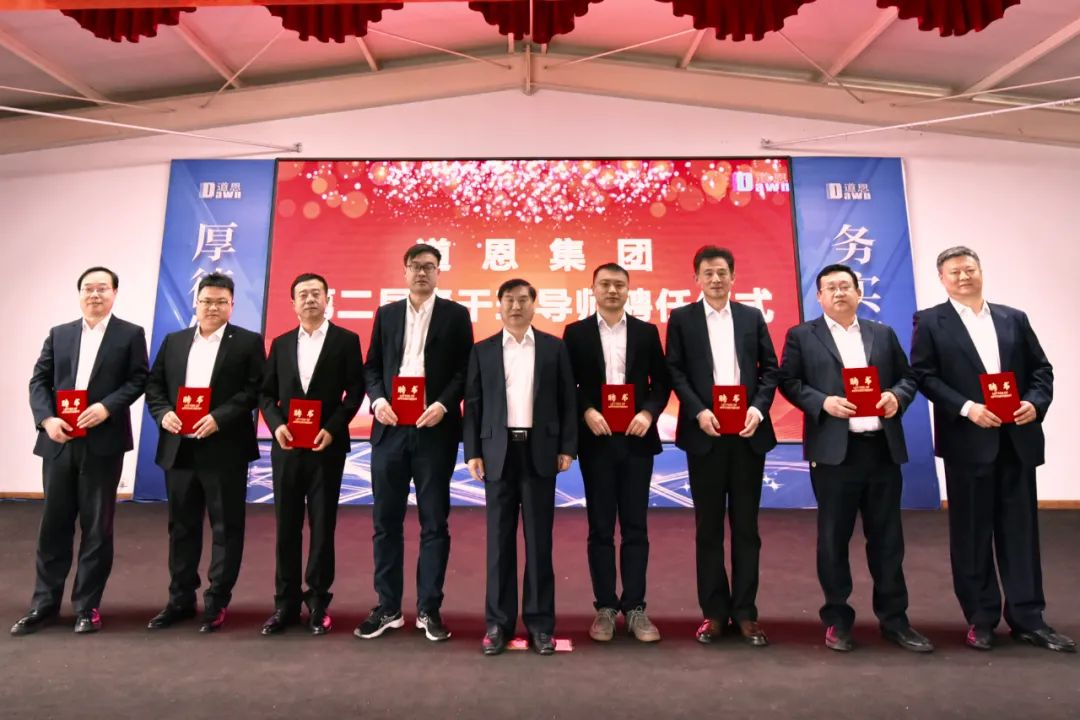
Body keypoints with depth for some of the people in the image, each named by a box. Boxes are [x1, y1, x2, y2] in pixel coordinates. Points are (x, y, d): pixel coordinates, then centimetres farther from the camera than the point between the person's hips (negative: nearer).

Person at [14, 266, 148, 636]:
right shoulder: (59, 334, 14)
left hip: (103, 443, -3)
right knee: (54, 524, 10)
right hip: (59, 442, 4)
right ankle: (44, 604, 23)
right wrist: (46, 419, -8)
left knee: (97, 526, 4)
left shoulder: (130, 334, 4)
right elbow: (38, 381, 8)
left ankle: (87, 606, 15)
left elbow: (138, 379, -4)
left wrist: (107, 407, -18)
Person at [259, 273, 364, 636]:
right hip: (286, 447, 3)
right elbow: (266, 392, 11)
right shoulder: (281, 343, 12)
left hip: (327, 446, -3)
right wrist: (276, 424, -7)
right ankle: (286, 603, 19)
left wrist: (332, 428, -14)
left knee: (322, 525, 4)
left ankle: (318, 602, 16)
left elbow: (355, 390, -4)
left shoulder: (346, 340, 1)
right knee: (286, 525, 8)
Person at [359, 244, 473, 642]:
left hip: (435, 429, -3)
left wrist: (444, 404, -14)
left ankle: (429, 609, 15)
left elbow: (466, 369, -1)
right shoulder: (386, 314, 14)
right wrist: (377, 399, -6)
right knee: (386, 520, 7)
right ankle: (387, 607, 20)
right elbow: (371, 366, 11)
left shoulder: (455, 314, 5)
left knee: (434, 520, 4)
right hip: (390, 428, 3)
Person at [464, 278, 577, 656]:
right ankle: (498, 622, 17)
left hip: (540, 451, 0)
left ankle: (540, 621, 15)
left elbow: (568, 400, 4)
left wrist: (567, 447, -3)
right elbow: (473, 404, 5)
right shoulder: (482, 351, 8)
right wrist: (472, 452, -2)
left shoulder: (554, 347, 7)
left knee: (539, 539, 5)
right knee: (500, 539, 6)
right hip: (499, 451, 1)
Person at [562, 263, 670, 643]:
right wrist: (586, 412, -14)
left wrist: (649, 412, -10)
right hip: (596, 440, -1)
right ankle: (605, 608, 16)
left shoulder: (646, 331, 8)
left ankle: (635, 607, 16)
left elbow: (662, 381, 7)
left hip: (636, 439, 1)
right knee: (601, 528, 6)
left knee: (635, 527, 6)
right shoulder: (576, 332, 4)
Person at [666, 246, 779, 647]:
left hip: (748, 432, 2)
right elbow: (675, 372, -1)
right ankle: (714, 613, 16)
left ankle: (745, 613, 17)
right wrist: (698, 412, -14)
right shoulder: (681, 319, 6)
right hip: (705, 433, -1)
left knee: (746, 525, 7)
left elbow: (770, 368, 7)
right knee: (708, 526, 5)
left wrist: (758, 409, -9)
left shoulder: (752, 317, 12)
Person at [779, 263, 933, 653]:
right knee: (834, 537, 5)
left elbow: (908, 376, 14)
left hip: (883, 448, 3)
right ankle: (837, 619, 18)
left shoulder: (884, 334, 15)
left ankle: (894, 619, 24)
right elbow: (789, 382, -1)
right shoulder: (802, 336, 5)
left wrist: (897, 396, -7)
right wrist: (824, 402, -15)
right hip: (833, 450, -3)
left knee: (887, 536, 10)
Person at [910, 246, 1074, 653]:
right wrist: (966, 408, -17)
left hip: (1018, 439, 4)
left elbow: (1041, 368, 11)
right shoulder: (930, 322, 1)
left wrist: (1036, 402, -8)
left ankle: (1027, 618, 19)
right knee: (971, 532, 5)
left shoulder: (1014, 318, 13)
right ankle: (980, 619, 17)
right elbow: (923, 375, -7)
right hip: (968, 441, -3)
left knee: (1020, 529, 8)